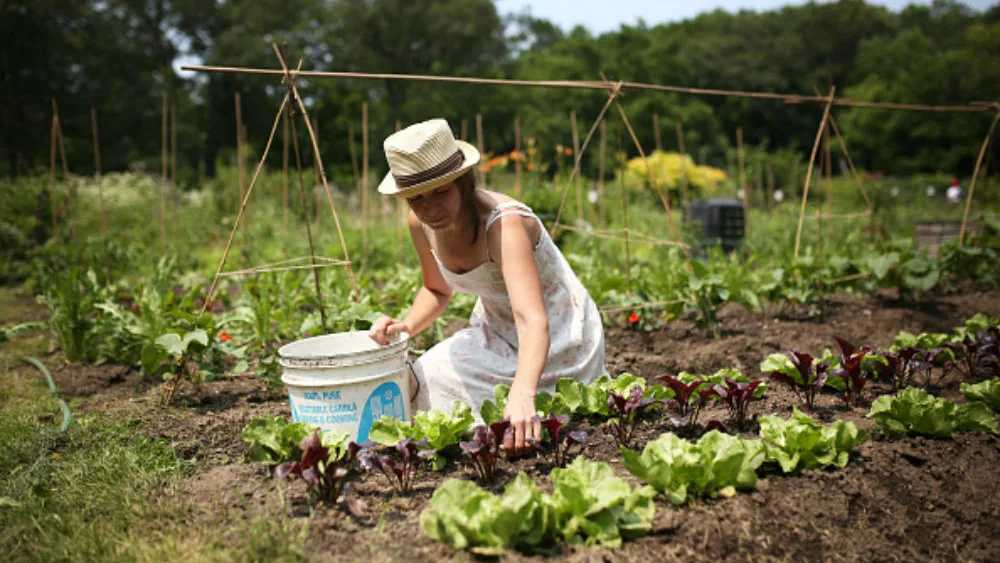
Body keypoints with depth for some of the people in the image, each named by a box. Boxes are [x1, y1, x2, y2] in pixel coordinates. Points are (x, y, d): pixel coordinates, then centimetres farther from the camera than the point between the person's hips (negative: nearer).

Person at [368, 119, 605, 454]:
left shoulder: (503, 224, -35)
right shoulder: (421, 225, -12)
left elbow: (533, 320, -49)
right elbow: (437, 290, 8)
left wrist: (522, 395, -65)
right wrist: (406, 325, -13)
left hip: (556, 337, -6)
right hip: (495, 332, 7)